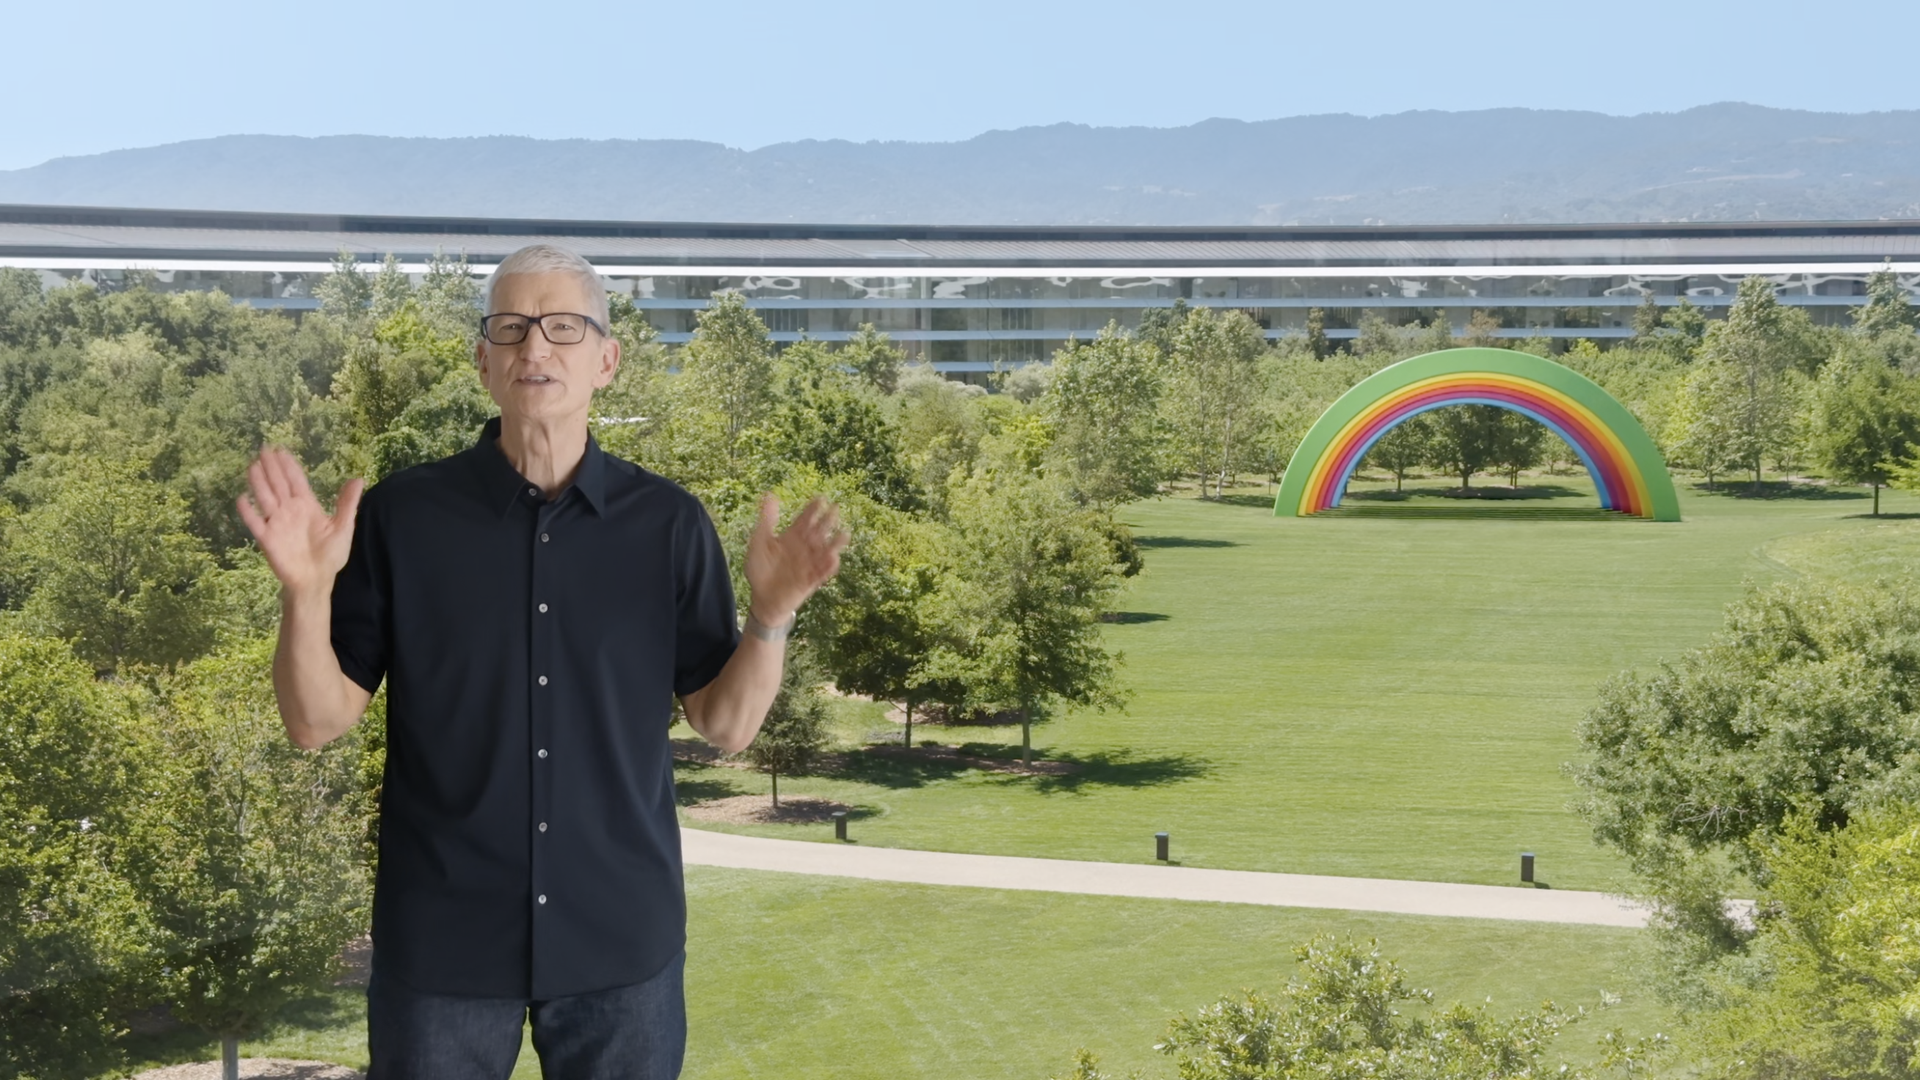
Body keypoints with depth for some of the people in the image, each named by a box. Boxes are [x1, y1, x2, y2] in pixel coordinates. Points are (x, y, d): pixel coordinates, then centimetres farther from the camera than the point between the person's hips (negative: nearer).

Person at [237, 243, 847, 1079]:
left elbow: (726, 724, 1)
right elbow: (316, 723, -3)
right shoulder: (398, 515, -5)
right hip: (441, 941, -1)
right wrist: (306, 592, -20)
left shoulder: (670, 524, -2)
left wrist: (771, 614, -15)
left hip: (623, 938, 1)